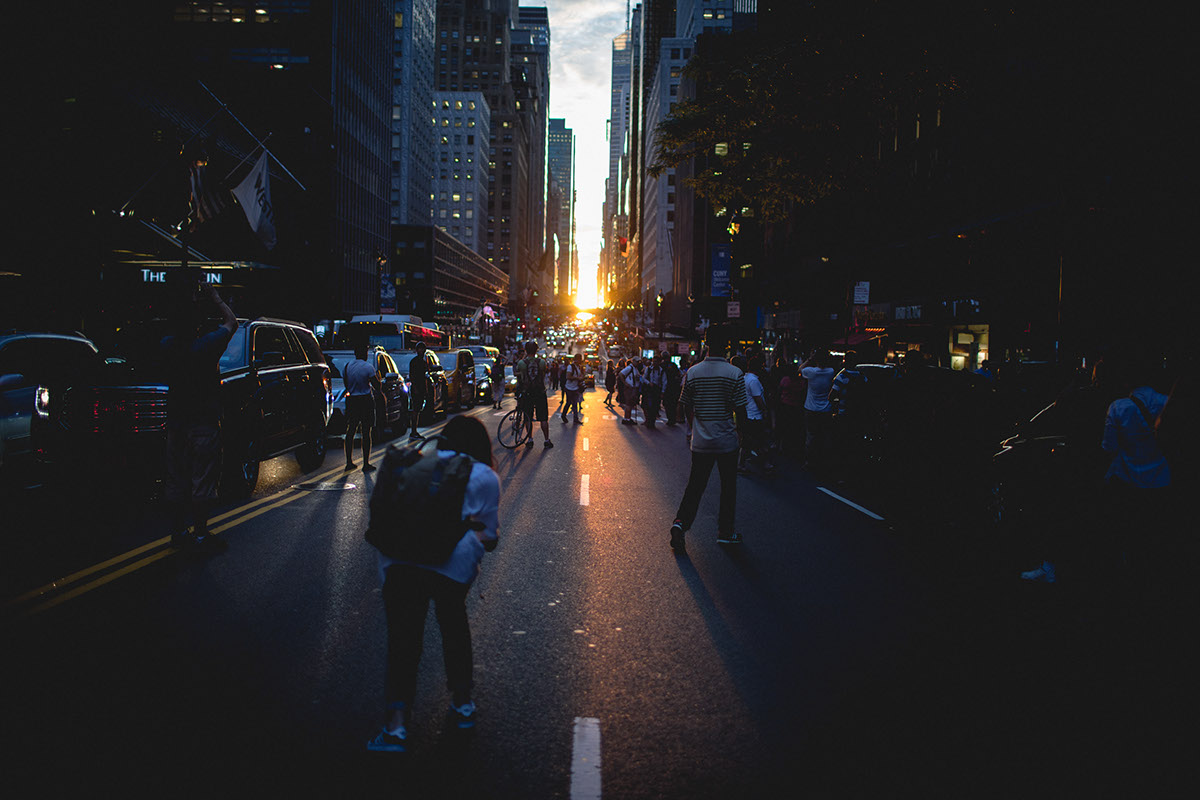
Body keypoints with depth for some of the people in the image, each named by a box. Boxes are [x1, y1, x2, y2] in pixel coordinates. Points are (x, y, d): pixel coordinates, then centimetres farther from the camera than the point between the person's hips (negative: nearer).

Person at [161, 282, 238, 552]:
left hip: (175, 423, 5)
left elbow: (179, 327, 23)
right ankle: (200, 535, 6)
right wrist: (215, 298, 12)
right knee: (202, 481, 1)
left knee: (177, 480, 13)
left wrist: (192, 302, 21)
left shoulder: (168, 345, -2)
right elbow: (231, 322, 1)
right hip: (203, 424, -5)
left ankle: (179, 531, 21)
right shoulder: (206, 345, -15)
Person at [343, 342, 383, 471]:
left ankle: (349, 462, 16)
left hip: (351, 401, 5)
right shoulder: (368, 367, -10)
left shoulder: (347, 366, 4)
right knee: (366, 433, 0)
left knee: (350, 431, 12)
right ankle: (366, 464, 2)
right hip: (366, 401, -5)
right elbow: (377, 386, -9)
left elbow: (346, 385, 14)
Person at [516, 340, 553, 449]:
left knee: (528, 418, 10)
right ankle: (547, 441, 8)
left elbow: (518, 378, 2)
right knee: (543, 418, 6)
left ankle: (530, 440, 11)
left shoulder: (521, 363, -8)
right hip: (540, 393, 0)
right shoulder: (542, 362, -6)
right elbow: (544, 375, 7)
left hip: (526, 394, 0)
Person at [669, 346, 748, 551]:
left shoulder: (692, 372, -3)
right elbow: (741, 409, -10)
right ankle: (725, 532, 19)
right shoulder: (735, 373, -11)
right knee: (728, 487, 12)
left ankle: (681, 521, -7)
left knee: (696, 484, 12)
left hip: (700, 441, 2)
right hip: (727, 441, -2)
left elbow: (687, 407, 4)